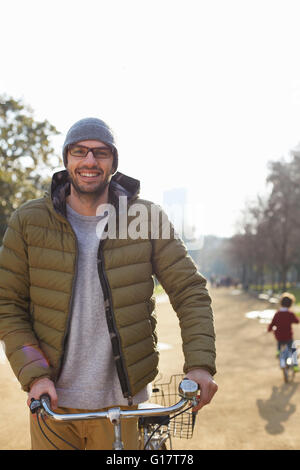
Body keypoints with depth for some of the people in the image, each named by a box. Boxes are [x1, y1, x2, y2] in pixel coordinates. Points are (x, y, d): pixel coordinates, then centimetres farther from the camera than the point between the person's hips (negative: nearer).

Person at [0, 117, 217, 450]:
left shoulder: (147, 217, -4)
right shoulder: (29, 221, -3)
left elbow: (189, 291, -2)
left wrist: (200, 363, -13)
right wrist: (33, 373, -11)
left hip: (120, 400, 0)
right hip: (52, 399, 1)